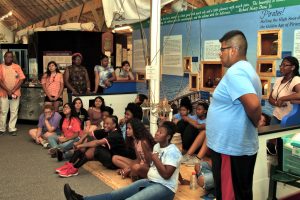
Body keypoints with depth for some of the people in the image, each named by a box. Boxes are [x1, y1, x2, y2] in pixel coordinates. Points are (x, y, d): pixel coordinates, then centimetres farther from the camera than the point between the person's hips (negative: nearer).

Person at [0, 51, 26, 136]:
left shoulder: (17, 67, 2)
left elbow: (21, 79, -4)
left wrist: (13, 90, -12)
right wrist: (8, 90, -15)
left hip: (15, 93, 0)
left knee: (14, 112, 3)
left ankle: (12, 129, 10)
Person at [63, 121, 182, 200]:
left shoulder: (172, 151, -12)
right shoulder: (157, 146, 15)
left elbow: (166, 175, -19)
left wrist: (154, 158, -13)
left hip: (164, 188, -9)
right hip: (149, 181, 9)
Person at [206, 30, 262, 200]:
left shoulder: (235, 72, -20)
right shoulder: (246, 69, 13)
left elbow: (253, 105, -31)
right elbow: (252, 105, 19)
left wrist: (254, 122, -13)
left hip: (230, 148, -10)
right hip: (240, 146, 10)